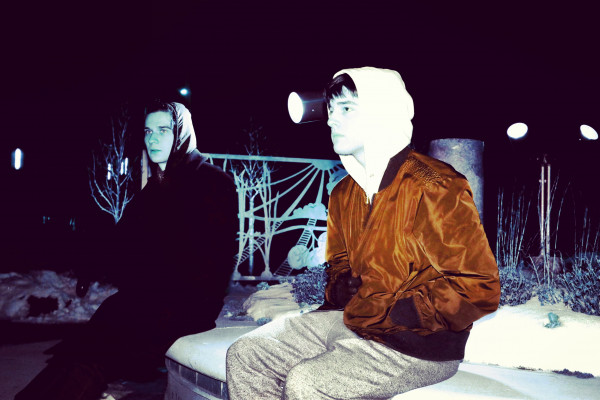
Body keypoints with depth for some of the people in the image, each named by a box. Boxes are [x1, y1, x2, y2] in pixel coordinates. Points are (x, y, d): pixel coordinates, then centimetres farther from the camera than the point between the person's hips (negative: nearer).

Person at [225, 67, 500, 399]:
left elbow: (478, 288, -18)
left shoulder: (433, 188, -16)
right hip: (350, 319, 8)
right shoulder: (343, 194, 11)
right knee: (244, 356, -1)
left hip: (418, 345, -8)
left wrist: (384, 314, -18)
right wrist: (342, 288, 2)